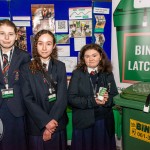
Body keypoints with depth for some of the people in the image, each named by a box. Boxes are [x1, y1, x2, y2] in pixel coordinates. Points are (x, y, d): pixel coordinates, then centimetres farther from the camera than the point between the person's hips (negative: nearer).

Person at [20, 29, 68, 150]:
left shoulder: (60, 67, 2)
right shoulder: (27, 69, -3)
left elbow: (62, 96, -6)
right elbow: (28, 99, -9)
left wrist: (52, 120, -15)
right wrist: (45, 122, -15)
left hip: (58, 124, 2)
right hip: (36, 125, -1)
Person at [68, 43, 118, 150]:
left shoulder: (108, 74, 4)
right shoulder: (77, 74, -5)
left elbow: (115, 96, 4)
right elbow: (71, 98, -11)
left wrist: (107, 99, -18)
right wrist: (92, 101, -20)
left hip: (104, 121, 3)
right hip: (83, 121, -2)